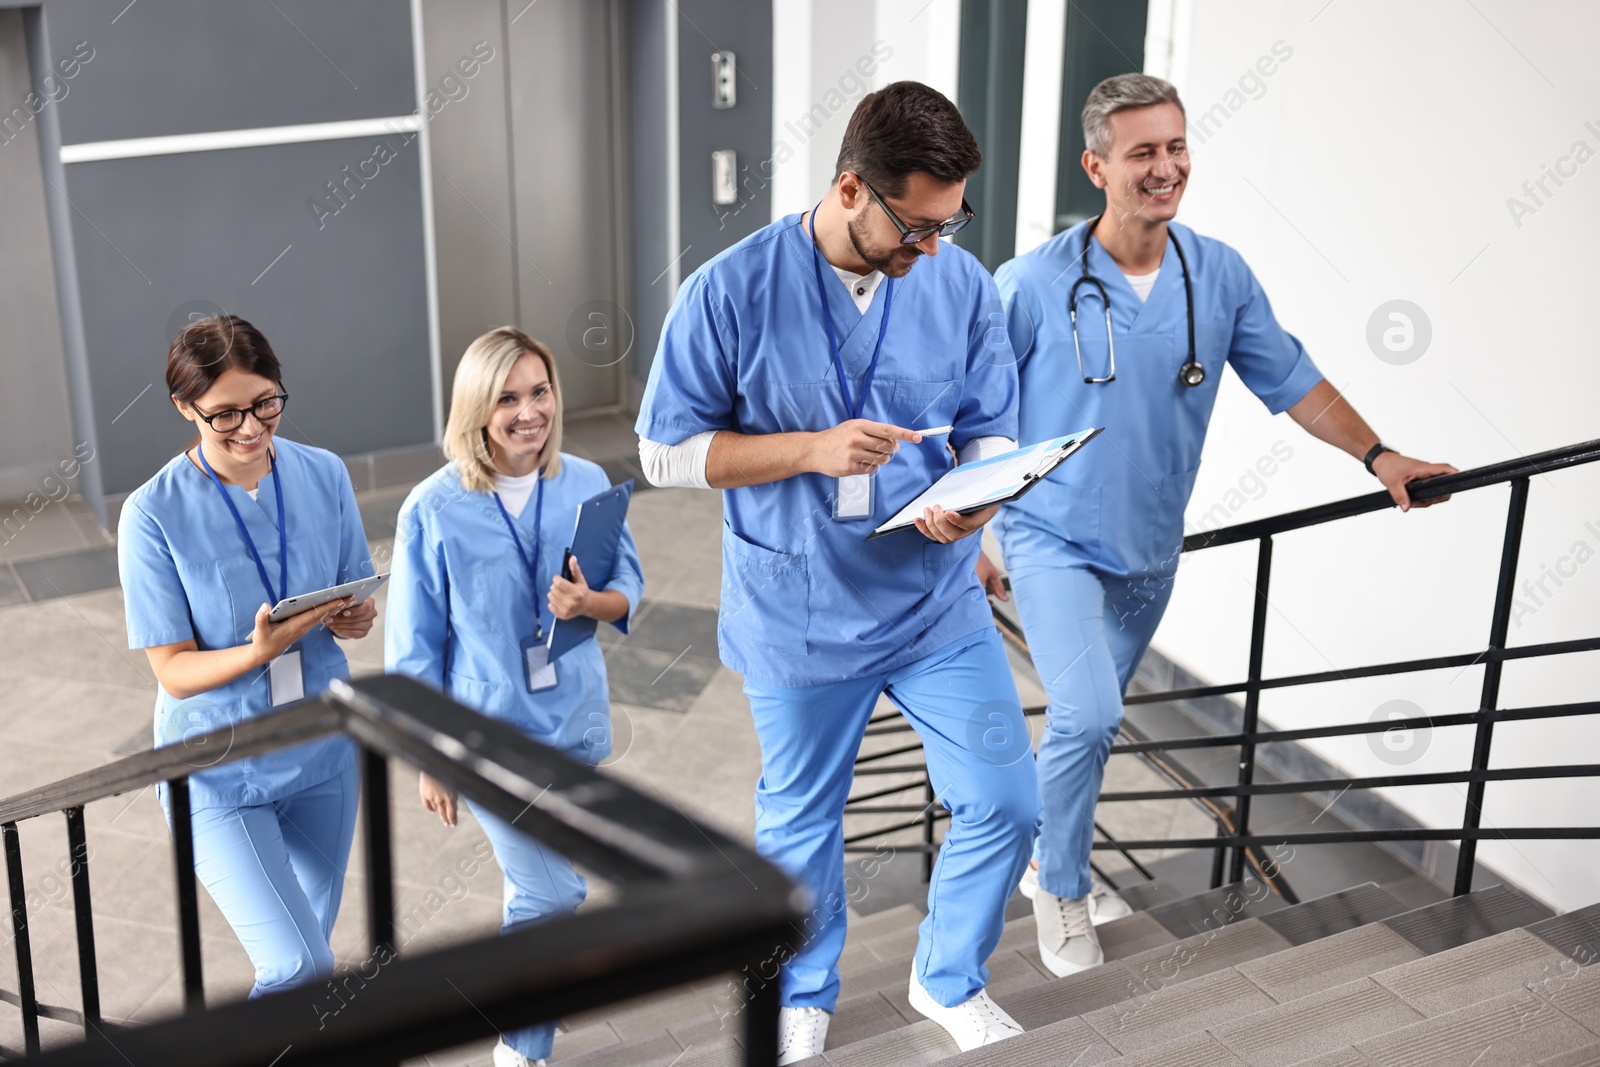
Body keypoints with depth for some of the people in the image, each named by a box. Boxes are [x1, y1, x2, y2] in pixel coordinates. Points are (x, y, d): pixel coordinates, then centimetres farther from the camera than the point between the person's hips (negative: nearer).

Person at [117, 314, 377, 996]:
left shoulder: (323, 475, -4)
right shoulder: (153, 515, -17)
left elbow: (357, 593, 8)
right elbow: (174, 671, -14)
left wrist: (356, 617, -16)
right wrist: (261, 650, -33)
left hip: (322, 752, 5)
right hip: (219, 771, -4)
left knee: (312, 936, 19)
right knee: (300, 967, -14)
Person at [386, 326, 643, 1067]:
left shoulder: (586, 484, -5)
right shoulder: (433, 509, -14)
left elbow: (628, 591, 0)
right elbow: (415, 647, -8)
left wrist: (590, 603, -23)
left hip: (574, 726, 4)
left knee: (540, 889, 19)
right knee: (554, 894, -7)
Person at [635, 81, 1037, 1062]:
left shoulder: (963, 286, -6)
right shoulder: (732, 293, -15)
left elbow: (992, 430, 2)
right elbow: (667, 452, -11)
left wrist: (976, 498, -22)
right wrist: (814, 449, -23)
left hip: (938, 607, 3)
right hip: (800, 621, -2)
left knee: (1006, 805, 4)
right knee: (801, 828, 16)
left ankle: (950, 979, 33)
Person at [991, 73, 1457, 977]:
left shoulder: (1220, 276, -4)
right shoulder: (1035, 283, -15)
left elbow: (1291, 379, 6)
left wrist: (1378, 455, -1)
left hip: (1149, 548, 5)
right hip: (1053, 538, -4)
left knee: (1091, 720, 17)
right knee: (1089, 715, -17)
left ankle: (1048, 862, 40)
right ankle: (1061, 889, 7)